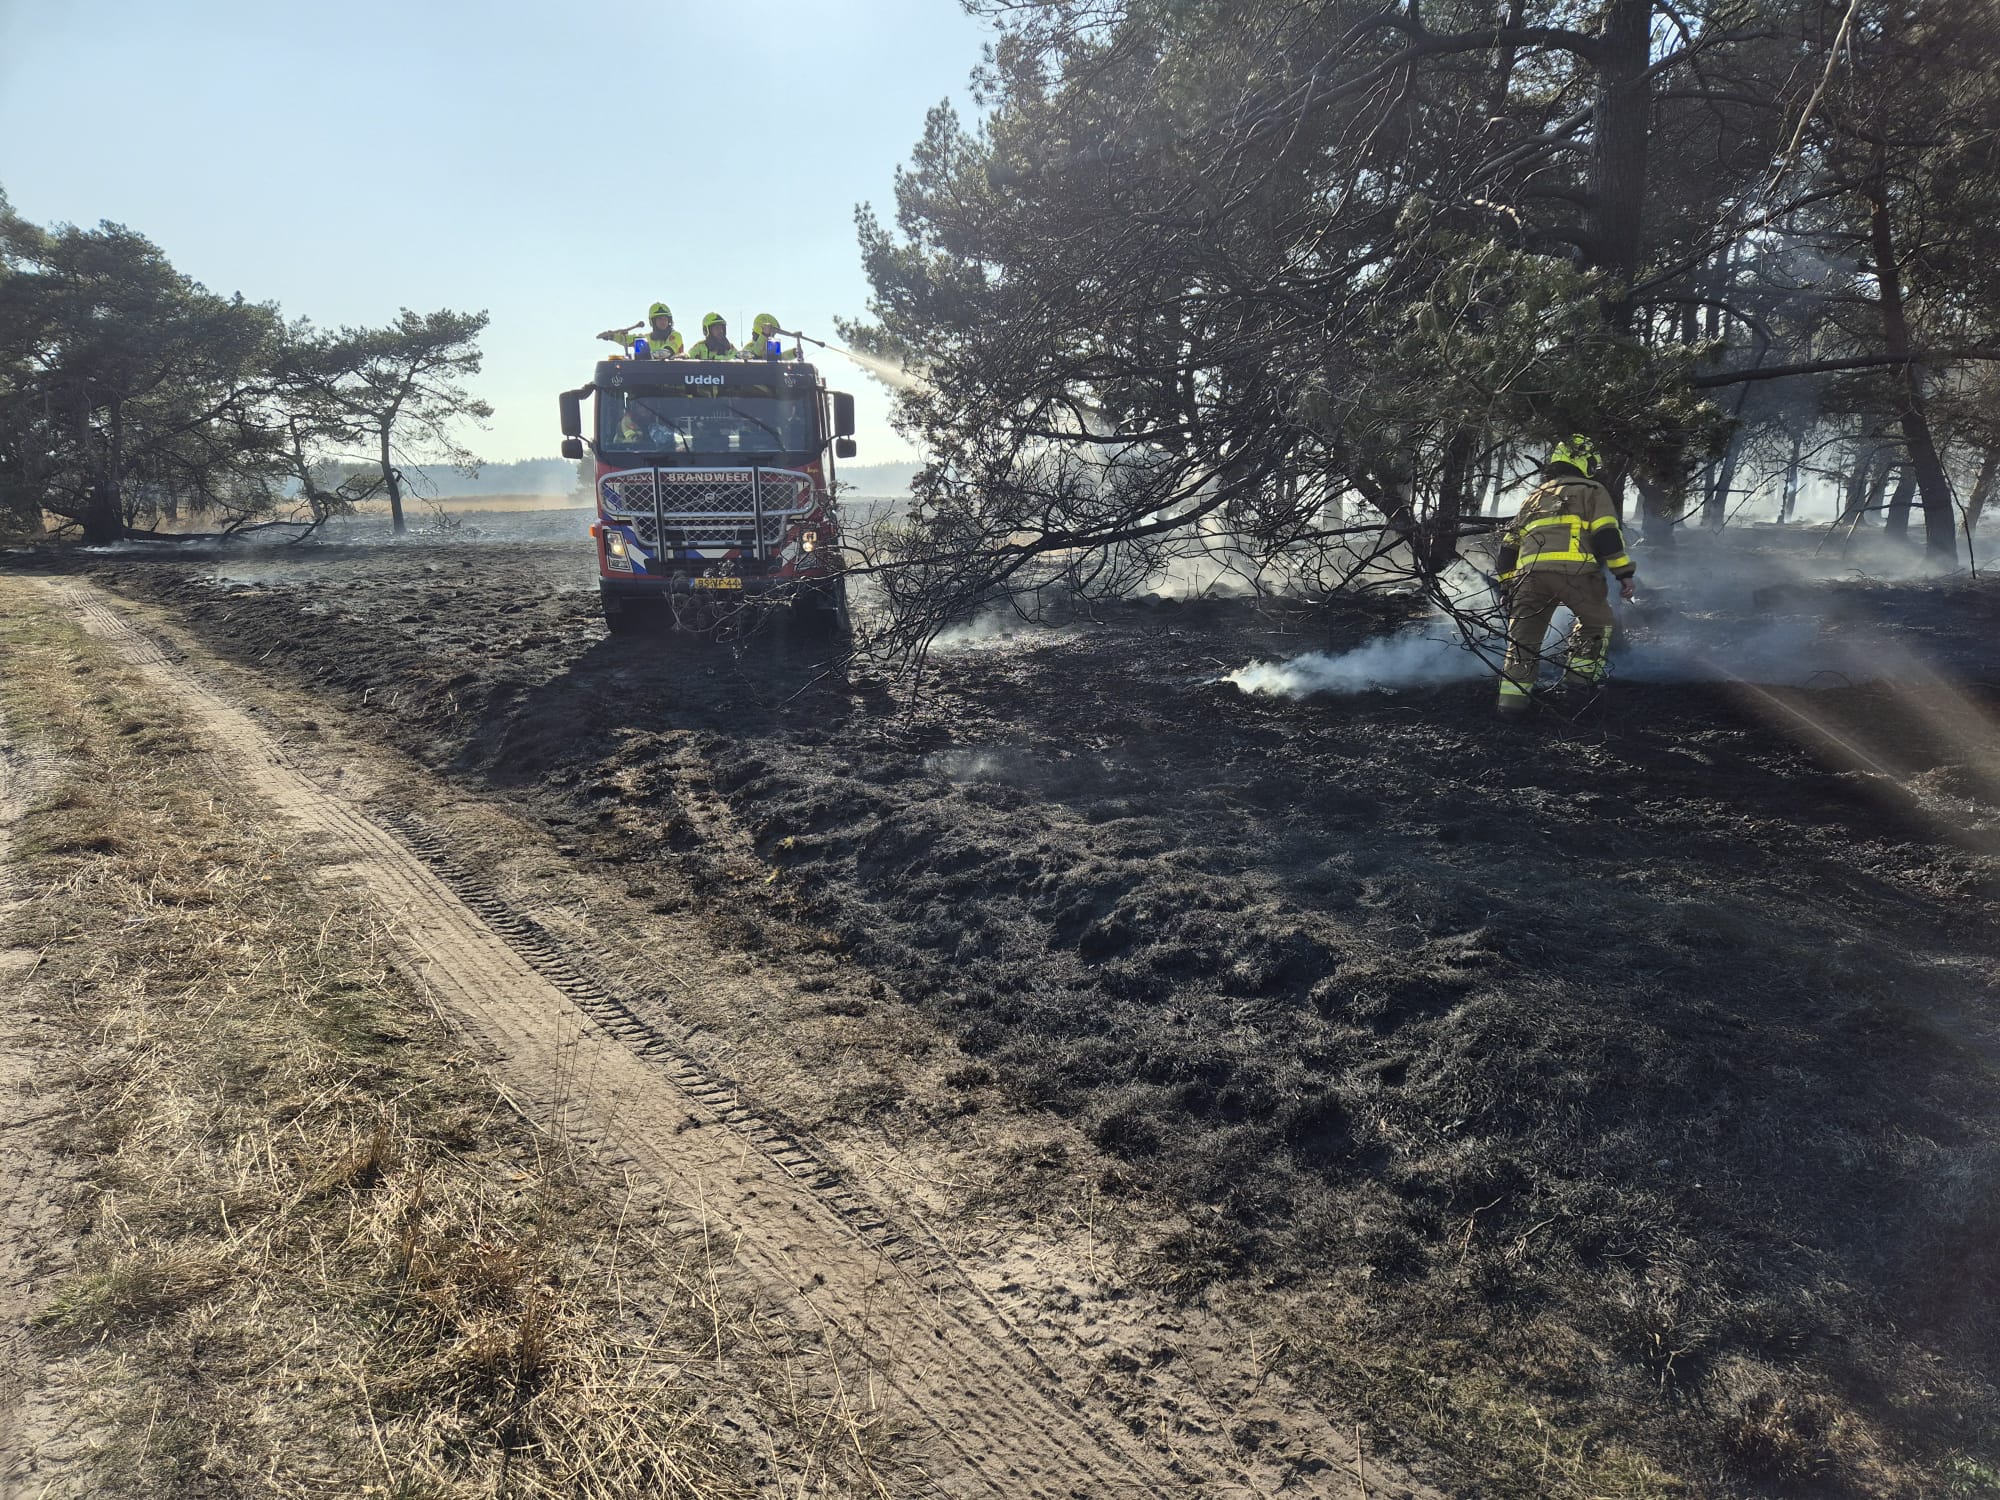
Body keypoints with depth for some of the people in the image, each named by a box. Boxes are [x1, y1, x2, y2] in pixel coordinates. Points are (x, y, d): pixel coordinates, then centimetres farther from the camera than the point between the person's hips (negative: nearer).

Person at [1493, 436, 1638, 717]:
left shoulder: (1535, 497, 32)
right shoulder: (1593, 492, 17)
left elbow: (1509, 544, 27)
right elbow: (1607, 534, 1)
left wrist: (1506, 585, 31)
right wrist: (1624, 572, 0)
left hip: (1530, 572, 4)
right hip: (1574, 570, -4)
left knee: (1523, 637, 10)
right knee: (1597, 623, 20)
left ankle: (1512, 698, 2)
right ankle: (1580, 678, 12)